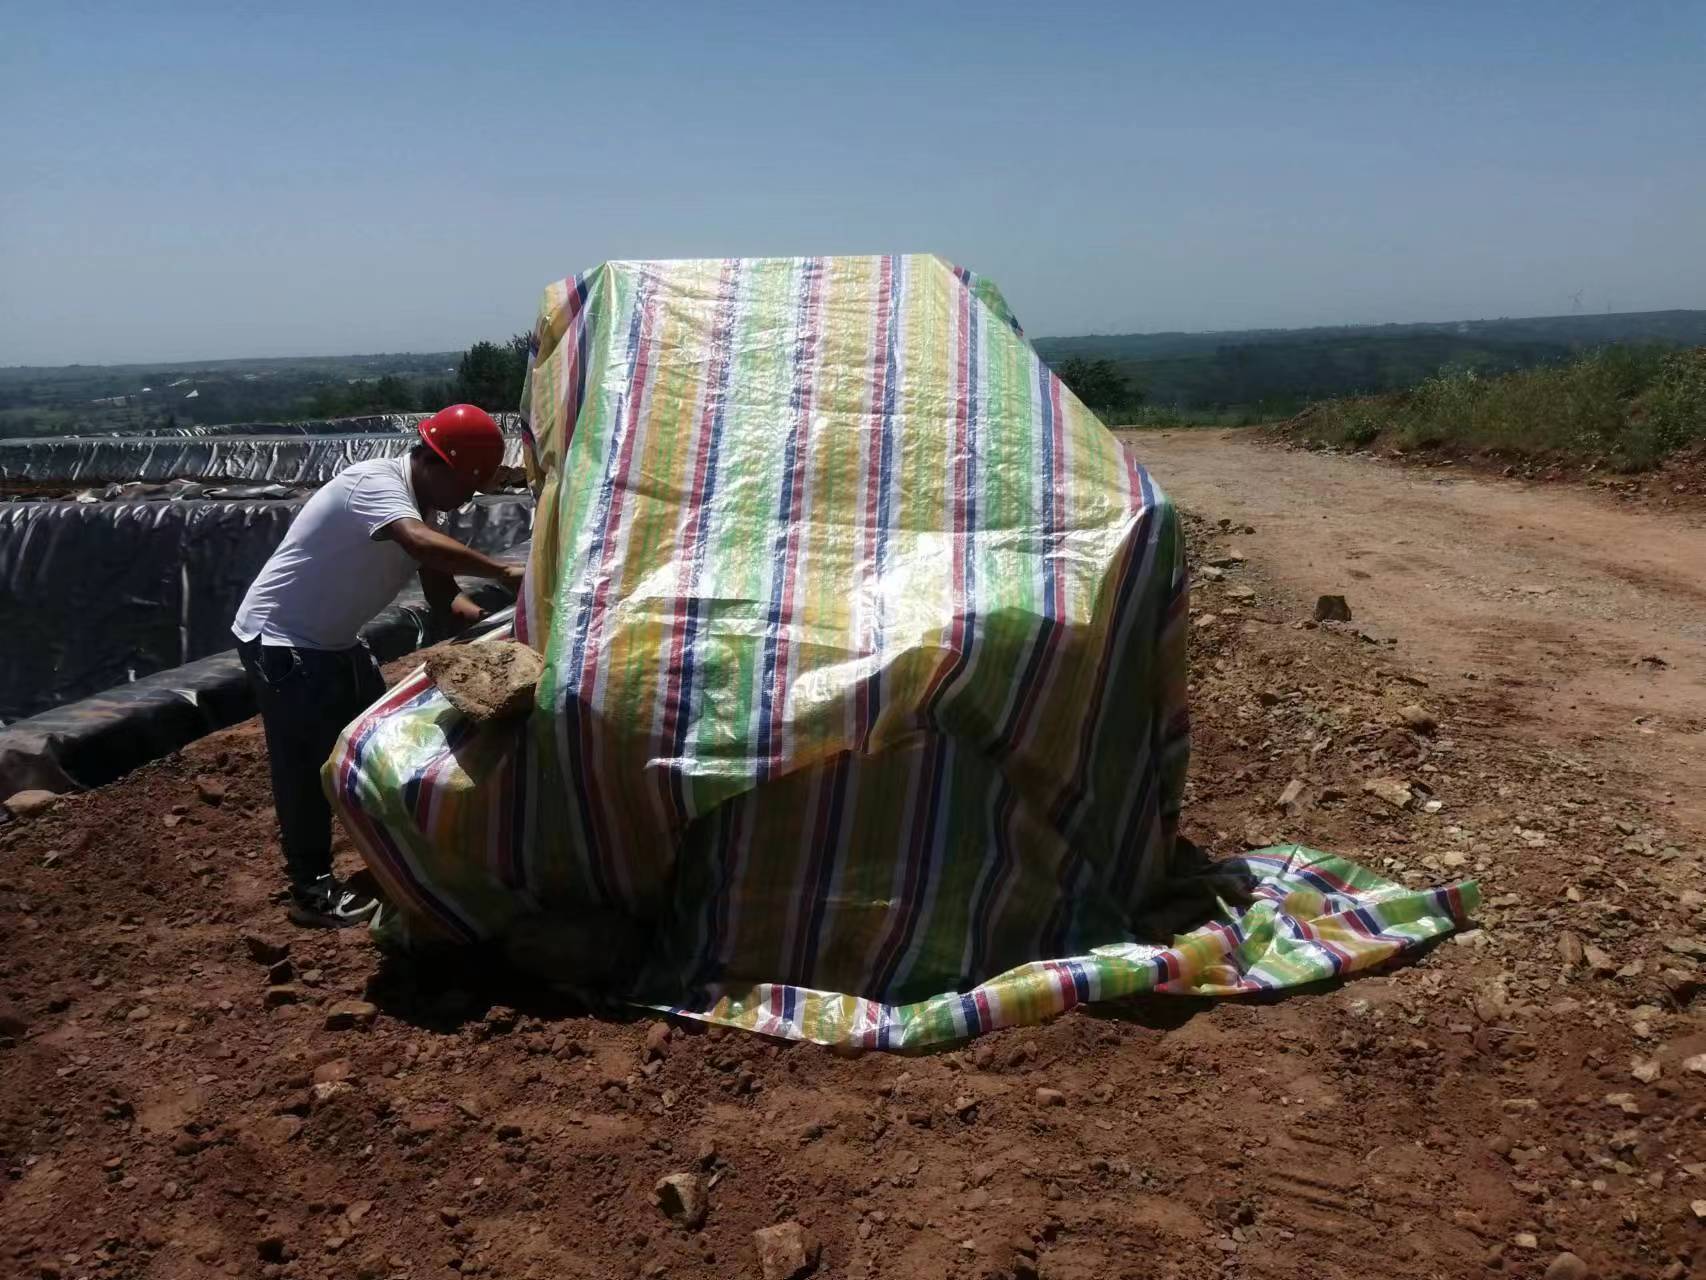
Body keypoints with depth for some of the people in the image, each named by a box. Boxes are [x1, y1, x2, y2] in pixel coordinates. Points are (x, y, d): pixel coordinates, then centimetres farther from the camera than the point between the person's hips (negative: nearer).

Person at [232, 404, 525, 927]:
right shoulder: (376, 484, -27)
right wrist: (502, 572, -47)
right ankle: (312, 890, 5)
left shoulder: (423, 504, 2)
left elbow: (443, 599, -2)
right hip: (280, 641, -10)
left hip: (334, 641, 10)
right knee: (307, 763, -6)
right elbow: (422, 545, -47)